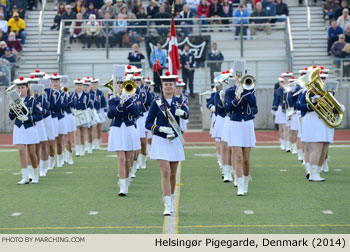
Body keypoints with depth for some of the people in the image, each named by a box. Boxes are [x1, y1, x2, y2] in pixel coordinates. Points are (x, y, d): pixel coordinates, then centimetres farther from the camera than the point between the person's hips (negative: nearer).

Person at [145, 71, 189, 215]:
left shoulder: (179, 102, 6)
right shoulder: (156, 103, 0)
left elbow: (186, 115, -14)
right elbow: (148, 124, -2)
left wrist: (182, 112, -37)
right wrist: (161, 129, -18)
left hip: (175, 141, 3)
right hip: (161, 141, -3)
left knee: (173, 174, 10)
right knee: (165, 172, -13)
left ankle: (171, 202, 28)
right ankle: (167, 206, -16)